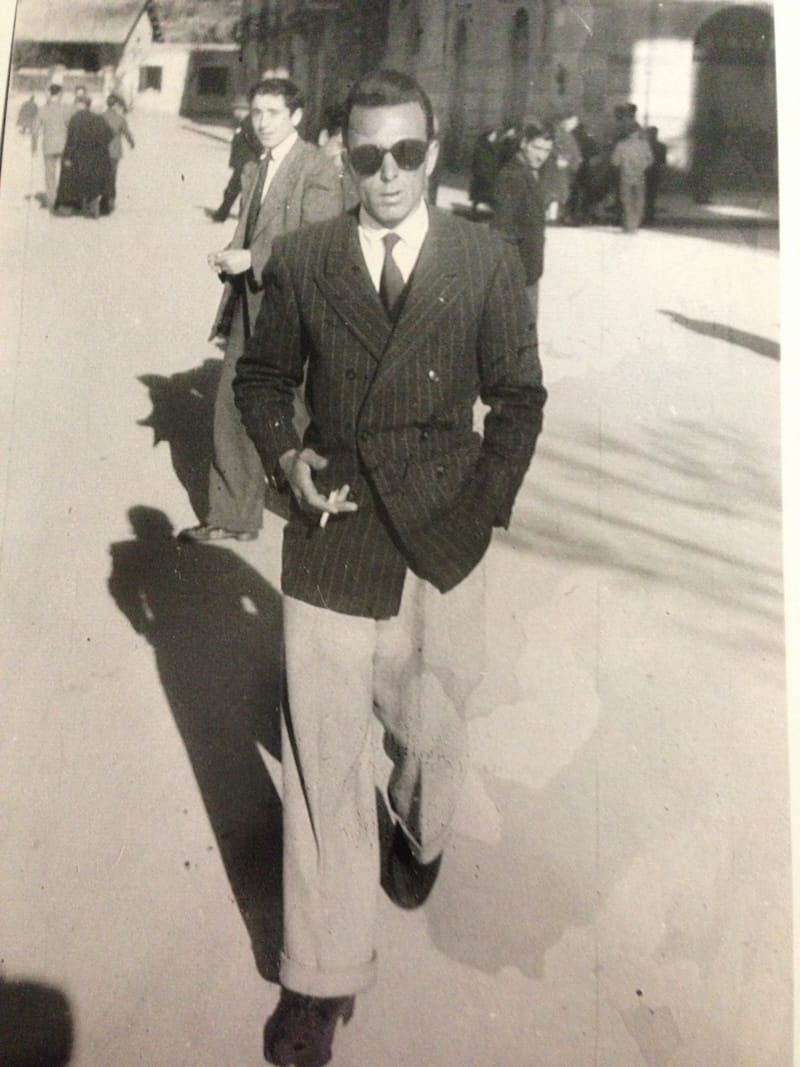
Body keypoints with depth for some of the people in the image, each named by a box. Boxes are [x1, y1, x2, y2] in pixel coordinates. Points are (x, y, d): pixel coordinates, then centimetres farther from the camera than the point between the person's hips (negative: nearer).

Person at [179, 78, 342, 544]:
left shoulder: (316, 169, -9)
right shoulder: (255, 170, 16)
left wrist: (251, 259, -21)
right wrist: (229, 257, 1)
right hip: (250, 307, 7)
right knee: (232, 409, 6)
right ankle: (231, 517, 17)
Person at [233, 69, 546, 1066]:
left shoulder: (488, 262, 0)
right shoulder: (298, 261, 1)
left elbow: (518, 396, 6)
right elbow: (262, 378, 11)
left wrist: (485, 508, -3)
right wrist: (284, 454, -8)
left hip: (442, 543, 1)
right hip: (328, 538, 0)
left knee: (432, 724, 17)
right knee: (321, 755, 3)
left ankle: (421, 835, 53)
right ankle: (320, 979, 20)